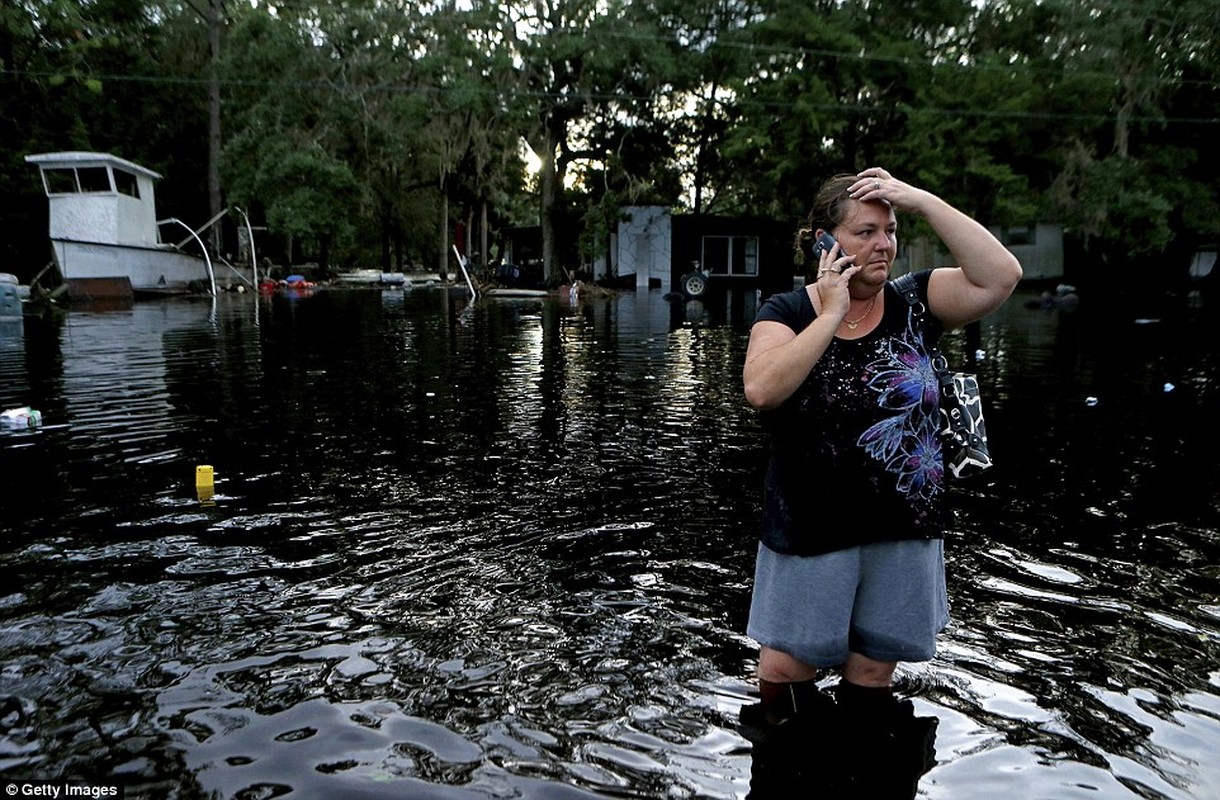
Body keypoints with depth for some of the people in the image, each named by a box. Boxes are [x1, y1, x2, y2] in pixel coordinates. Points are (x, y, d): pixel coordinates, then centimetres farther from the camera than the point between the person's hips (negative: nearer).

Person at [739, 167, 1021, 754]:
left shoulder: (912, 303, 2)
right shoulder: (787, 312, -5)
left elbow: (1000, 276, -12)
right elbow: (761, 390, -23)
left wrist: (921, 199, -13)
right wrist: (831, 315, -19)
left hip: (904, 531, 2)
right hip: (812, 530, -2)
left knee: (871, 677, 14)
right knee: (785, 673, 5)